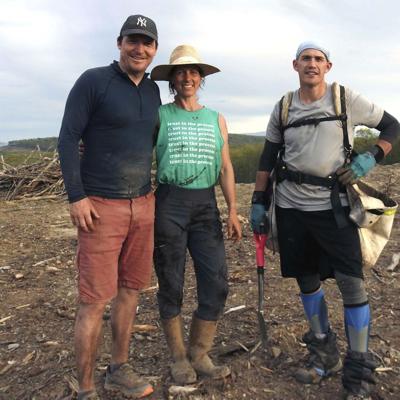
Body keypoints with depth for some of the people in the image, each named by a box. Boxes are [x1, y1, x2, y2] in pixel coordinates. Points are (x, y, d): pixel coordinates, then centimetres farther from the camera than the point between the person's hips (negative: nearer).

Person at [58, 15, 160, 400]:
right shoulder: (93, 81, -4)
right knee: (94, 299, -2)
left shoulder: (153, 90, 13)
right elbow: (67, 139, -7)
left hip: (143, 205, 6)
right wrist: (76, 197, -13)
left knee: (130, 289, 12)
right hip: (100, 207, -6)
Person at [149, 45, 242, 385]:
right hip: (168, 203, -3)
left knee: (216, 284, -1)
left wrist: (233, 211, 4)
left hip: (206, 205, 3)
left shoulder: (216, 119, 14)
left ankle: (199, 355, 18)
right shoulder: (159, 115, 5)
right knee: (171, 285, 4)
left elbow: (226, 168, 13)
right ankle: (178, 358, 22)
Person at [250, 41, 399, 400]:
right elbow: (268, 158, 12)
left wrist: (370, 158, -10)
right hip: (292, 205, 3)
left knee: (352, 283, -6)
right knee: (307, 280, 10)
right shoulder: (283, 108, 8)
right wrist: (258, 203, 6)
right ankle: (324, 353, 29)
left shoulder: (347, 99, 1)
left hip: (333, 204, -3)